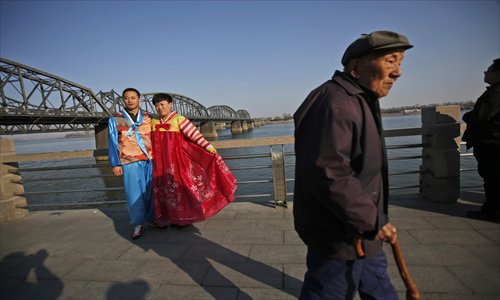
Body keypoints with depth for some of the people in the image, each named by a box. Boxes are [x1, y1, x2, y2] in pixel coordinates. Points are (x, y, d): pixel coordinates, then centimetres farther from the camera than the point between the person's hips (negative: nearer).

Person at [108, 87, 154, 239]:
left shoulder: (148, 118, 12)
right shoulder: (115, 120, 7)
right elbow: (113, 143, 5)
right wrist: (115, 164, 0)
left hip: (150, 160, 2)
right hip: (130, 162, -2)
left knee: (151, 191, 6)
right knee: (134, 193, 0)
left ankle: (153, 218, 23)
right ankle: (138, 224, 13)